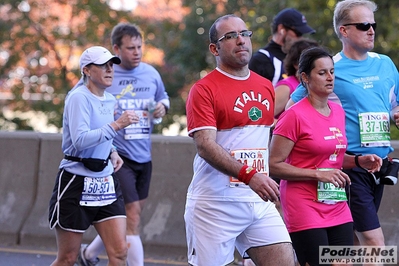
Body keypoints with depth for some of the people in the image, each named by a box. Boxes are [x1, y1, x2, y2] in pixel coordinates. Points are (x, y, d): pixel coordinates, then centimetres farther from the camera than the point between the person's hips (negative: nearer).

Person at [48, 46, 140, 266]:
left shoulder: (109, 100, 11)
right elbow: (80, 140, -26)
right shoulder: (79, 97, -13)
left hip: (105, 182, 7)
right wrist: (116, 125, -28)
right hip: (76, 182, -7)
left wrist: (111, 153, 11)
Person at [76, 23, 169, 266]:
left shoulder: (151, 73, 7)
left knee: (128, 216, 16)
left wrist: (163, 106, -1)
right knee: (132, 216, -10)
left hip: (144, 156, 7)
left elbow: (163, 97, 23)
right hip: (118, 155, -7)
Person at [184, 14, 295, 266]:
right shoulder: (204, 90, -8)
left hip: (258, 200, 6)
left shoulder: (266, 87, 12)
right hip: (215, 204, -6)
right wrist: (249, 175, -29)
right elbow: (205, 146, -19)